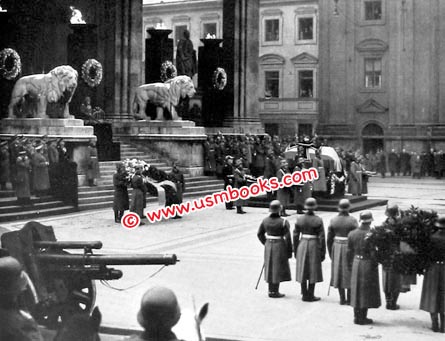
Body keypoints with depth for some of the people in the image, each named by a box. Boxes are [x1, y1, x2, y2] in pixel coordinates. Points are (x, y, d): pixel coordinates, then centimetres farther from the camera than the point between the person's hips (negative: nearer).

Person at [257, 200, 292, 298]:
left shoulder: (265, 221, -1)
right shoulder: (283, 222, -15)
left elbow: (260, 234, 7)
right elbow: (287, 238, -14)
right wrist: (289, 252, -6)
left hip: (268, 246, 5)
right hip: (280, 246, -5)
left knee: (270, 268, 14)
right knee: (278, 268, 4)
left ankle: (271, 290, 21)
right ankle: (275, 291, 7)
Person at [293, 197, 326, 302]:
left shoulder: (299, 219, -3)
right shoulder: (318, 220, -11)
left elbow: (295, 235, 0)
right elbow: (322, 237, -10)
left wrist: (295, 250, 10)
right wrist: (323, 253, -3)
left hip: (302, 246, 3)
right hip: (314, 246, -3)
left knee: (303, 270, 10)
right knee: (313, 271, 5)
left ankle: (305, 295, 14)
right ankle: (310, 296, 7)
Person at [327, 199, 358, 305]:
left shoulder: (333, 220, -3)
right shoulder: (353, 221, -12)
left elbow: (329, 239, 1)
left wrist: (330, 252, 12)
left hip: (337, 247, 3)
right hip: (350, 248, -3)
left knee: (339, 272, 11)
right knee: (350, 273, 8)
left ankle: (342, 298, 14)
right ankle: (349, 299, 11)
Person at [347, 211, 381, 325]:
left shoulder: (352, 234, 0)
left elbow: (349, 252, 4)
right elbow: (373, 253, -16)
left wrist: (350, 266, 13)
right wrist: (375, 267, -6)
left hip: (356, 263, 5)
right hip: (368, 265, -5)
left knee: (356, 290, 12)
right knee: (366, 292, 4)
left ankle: (357, 316, 17)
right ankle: (362, 318, 6)